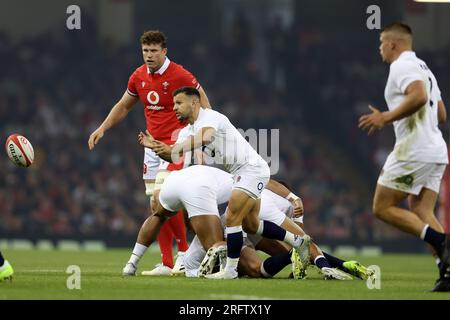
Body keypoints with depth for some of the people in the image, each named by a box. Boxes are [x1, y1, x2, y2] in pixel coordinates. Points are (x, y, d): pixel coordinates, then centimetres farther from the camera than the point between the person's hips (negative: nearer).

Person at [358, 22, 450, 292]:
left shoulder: (402, 66, -6)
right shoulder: (424, 68, 24)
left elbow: (419, 96, -25)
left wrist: (387, 117, -16)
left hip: (413, 150, -9)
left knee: (383, 208, -3)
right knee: (421, 214, 5)